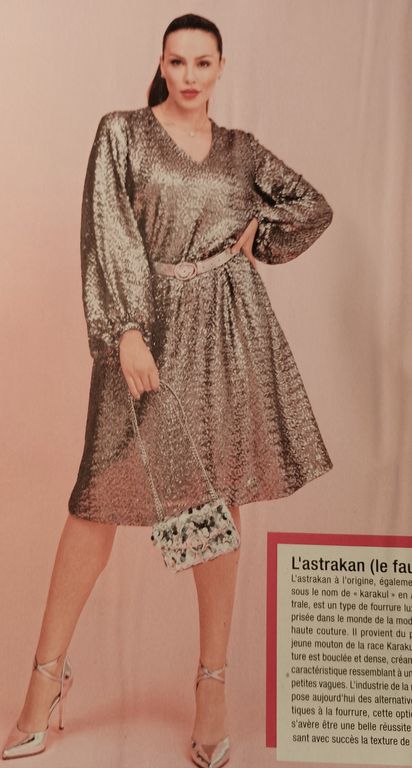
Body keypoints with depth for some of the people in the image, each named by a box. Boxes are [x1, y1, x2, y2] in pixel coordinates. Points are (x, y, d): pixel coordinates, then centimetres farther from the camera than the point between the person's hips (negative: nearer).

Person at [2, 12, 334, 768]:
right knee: (101, 495, -2)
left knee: (218, 498, 5)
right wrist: (127, 331, -16)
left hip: (229, 328, 3)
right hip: (148, 325, -2)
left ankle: (213, 680, 17)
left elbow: (314, 207, 22)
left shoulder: (240, 148, 13)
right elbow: (109, 235, -7)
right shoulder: (122, 133, 4)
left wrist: (256, 230, 6)